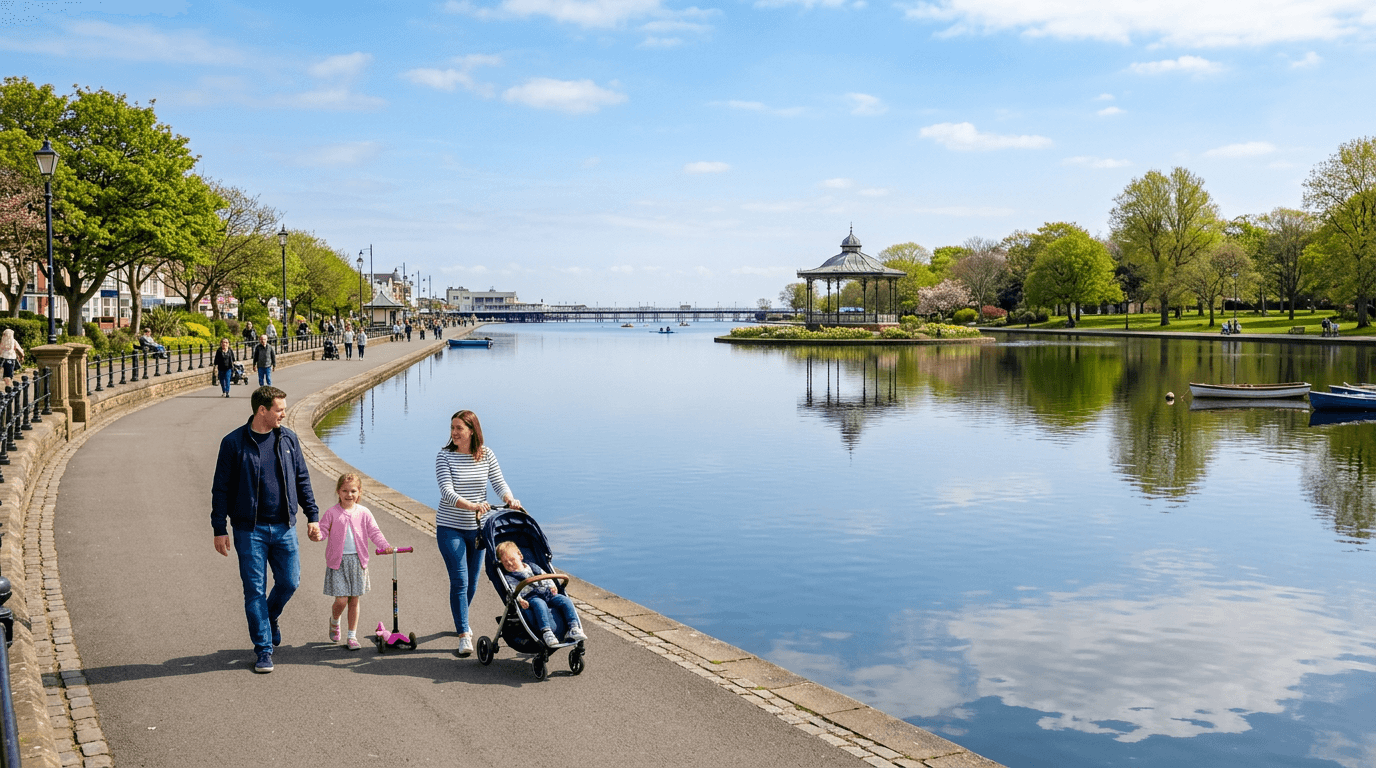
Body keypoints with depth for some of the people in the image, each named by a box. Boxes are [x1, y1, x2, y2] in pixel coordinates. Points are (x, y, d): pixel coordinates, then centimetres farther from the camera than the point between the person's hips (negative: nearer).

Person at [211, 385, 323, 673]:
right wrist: (219, 529, -5)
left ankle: (269, 617, 37)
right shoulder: (234, 443, -6)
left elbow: (302, 480, 12)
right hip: (249, 530, -3)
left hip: (284, 527, 3)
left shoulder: (288, 439, 5)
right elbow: (220, 488, -2)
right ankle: (263, 649, 11)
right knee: (255, 590, 0)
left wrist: (312, 516, 7)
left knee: (289, 582, 5)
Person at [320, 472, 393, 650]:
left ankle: (352, 636, 18)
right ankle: (334, 621, 26)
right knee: (341, 600, -8)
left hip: (357, 560, 2)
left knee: (354, 601, 7)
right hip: (337, 561, -2)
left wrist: (385, 545, -14)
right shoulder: (331, 513, -2)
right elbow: (323, 529, -3)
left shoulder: (363, 513, 3)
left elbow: (374, 532, 1)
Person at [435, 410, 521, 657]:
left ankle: (460, 621, 39)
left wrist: (510, 500, -25)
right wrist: (472, 505, -36)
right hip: (450, 527, -3)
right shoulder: (445, 456, -10)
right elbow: (447, 493, -20)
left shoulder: (486, 455, -1)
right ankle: (464, 635, -7)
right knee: (459, 581, -11)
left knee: (472, 581, 14)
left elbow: (499, 483, -3)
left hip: (477, 527, 4)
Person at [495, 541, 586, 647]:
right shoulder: (508, 577, 13)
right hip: (530, 598, -5)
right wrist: (519, 600, -22)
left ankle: (573, 628, -26)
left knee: (565, 600, -17)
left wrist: (552, 586, 10)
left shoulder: (533, 567, 27)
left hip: (548, 594, 5)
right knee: (539, 604, -39)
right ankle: (546, 632, -53)